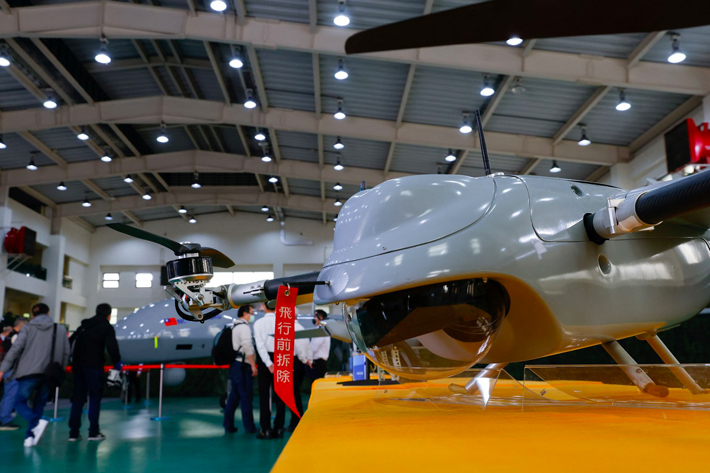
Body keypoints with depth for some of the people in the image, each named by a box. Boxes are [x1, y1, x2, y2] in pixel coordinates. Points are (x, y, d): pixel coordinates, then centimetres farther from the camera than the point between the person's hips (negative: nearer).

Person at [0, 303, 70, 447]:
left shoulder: (28, 328, 5)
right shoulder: (60, 329, 10)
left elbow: (15, 349, -4)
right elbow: (66, 353, 7)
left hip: (30, 372, -3)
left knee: (20, 402, 5)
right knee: (39, 404, 14)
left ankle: (37, 422, -21)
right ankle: (30, 437, 8)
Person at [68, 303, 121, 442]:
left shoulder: (84, 326, 18)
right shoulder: (107, 327, -2)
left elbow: (71, 341, 18)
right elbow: (112, 346, -11)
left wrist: (73, 359, 23)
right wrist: (116, 362, 0)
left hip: (77, 364, 6)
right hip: (93, 365, -6)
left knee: (78, 398, 10)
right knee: (95, 397, 2)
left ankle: (73, 433, 10)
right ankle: (93, 432, 1)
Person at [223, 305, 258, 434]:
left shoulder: (235, 327, 19)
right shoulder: (243, 327, -10)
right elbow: (247, 347, -20)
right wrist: (253, 365, -18)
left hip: (234, 365, 9)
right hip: (242, 366, -9)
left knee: (234, 396, 12)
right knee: (246, 396, -4)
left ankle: (228, 425, 13)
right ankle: (249, 427, 0)